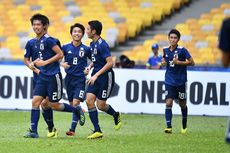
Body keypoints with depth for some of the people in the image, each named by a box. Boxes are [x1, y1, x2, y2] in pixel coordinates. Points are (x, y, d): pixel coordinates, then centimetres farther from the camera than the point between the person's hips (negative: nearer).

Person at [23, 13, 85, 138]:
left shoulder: (48, 40, -13)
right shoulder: (33, 43, 11)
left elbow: (60, 54, -16)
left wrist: (45, 62, -17)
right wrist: (33, 63, 7)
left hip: (53, 76, -7)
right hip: (42, 76, 7)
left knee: (54, 105, 0)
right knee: (36, 101, -6)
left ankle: (77, 110, 24)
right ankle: (33, 131, -6)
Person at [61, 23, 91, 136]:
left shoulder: (86, 49, -1)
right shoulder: (66, 48, 2)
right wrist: (62, 64, -12)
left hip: (80, 79, -3)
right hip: (69, 78, 3)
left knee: (76, 103, -14)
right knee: (72, 104, 9)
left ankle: (72, 129, -16)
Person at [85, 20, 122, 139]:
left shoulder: (102, 45, -19)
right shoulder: (92, 44, 9)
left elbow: (110, 63, -24)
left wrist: (96, 75, -25)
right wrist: (90, 67, 7)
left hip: (105, 76, -8)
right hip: (95, 76, 8)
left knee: (100, 105, -4)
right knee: (89, 100, -6)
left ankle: (116, 115, 29)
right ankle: (97, 131, -2)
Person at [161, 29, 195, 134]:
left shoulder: (182, 50, -11)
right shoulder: (165, 50, 2)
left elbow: (191, 62, -11)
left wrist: (179, 62, -21)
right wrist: (163, 62, -2)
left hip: (181, 81, -2)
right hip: (169, 81, 2)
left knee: (182, 104, 11)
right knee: (168, 103, -12)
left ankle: (184, 125, 32)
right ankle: (169, 127, -12)